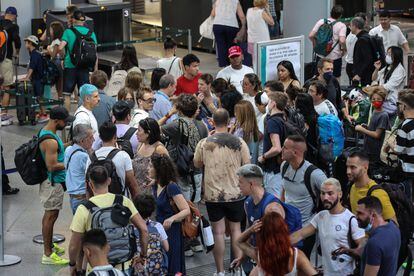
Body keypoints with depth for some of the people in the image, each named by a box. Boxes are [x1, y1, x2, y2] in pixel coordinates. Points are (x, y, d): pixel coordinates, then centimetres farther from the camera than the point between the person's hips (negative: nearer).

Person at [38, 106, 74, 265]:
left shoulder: (45, 132, 6)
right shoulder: (51, 142, -27)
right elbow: (52, 166, -27)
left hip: (52, 181, 10)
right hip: (53, 183, -10)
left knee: (50, 214, 21)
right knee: (51, 216, -3)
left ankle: (49, 245, 35)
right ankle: (48, 254, 4)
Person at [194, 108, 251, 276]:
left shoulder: (204, 143, -8)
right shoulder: (239, 143, -8)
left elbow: (197, 164, 9)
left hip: (213, 194, -1)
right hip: (236, 193, 1)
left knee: (218, 232, 6)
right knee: (235, 229, 15)